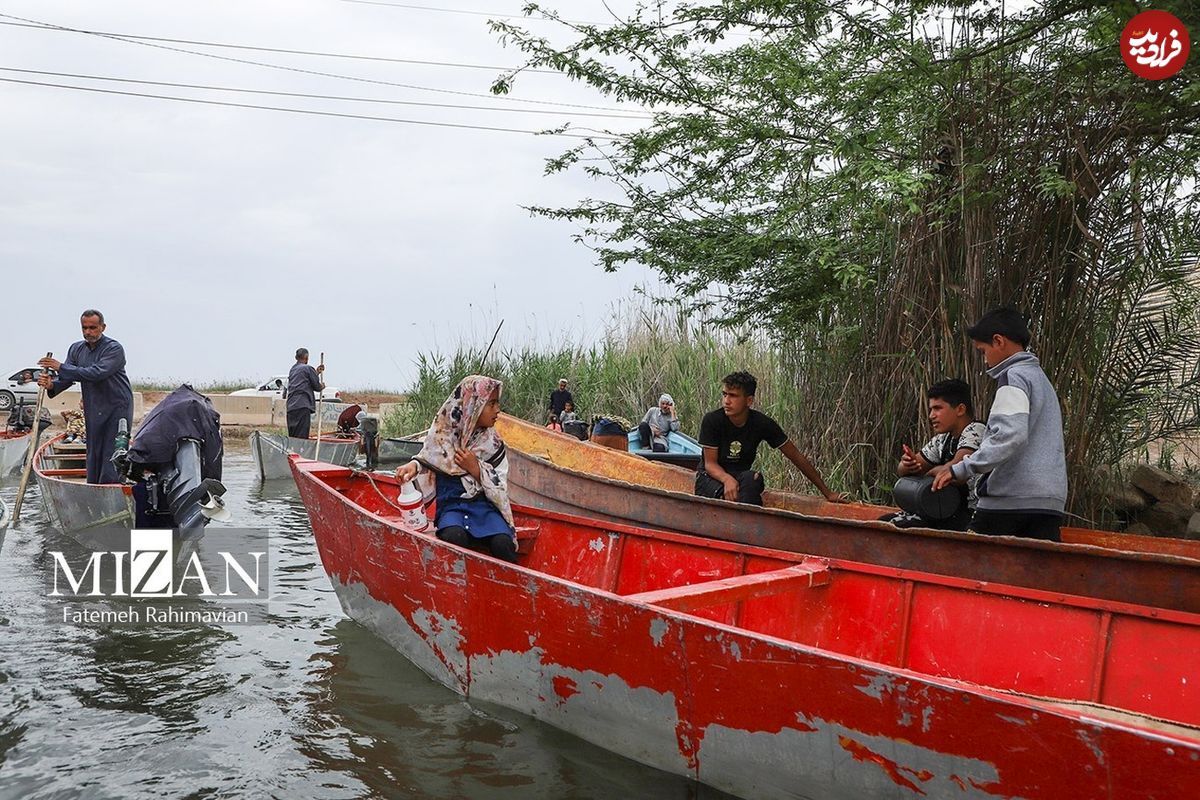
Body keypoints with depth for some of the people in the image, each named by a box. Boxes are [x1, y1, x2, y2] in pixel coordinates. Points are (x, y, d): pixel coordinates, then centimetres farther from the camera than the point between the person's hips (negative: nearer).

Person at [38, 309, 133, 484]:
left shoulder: (114, 349, -12)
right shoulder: (77, 349, 9)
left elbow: (96, 373, -25)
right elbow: (67, 378, 4)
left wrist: (61, 367, -23)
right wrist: (52, 385, -20)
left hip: (117, 409, -7)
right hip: (93, 411, 7)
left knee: (113, 454, -10)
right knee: (93, 454, 11)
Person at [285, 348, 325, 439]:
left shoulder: (293, 369, 21)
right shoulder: (307, 368, -3)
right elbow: (316, 386, -1)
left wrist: (317, 372, 28)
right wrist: (322, 386, 19)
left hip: (290, 406, 8)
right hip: (303, 406, -8)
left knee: (291, 436, 8)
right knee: (302, 436, -11)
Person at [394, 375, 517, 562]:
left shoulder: (493, 444, 2)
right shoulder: (443, 435, 0)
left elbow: (499, 492, 3)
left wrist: (476, 469, -11)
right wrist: (413, 466, -10)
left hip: (485, 506, 1)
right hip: (452, 506, -1)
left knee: (502, 543, -31)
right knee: (454, 537, -36)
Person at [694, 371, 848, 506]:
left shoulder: (763, 424, -11)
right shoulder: (712, 421, -15)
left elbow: (796, 457, -4)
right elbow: (710, 463, -12)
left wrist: (827, 492, -2)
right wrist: (727, 479, -36)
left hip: (743, 479, 2)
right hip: (711, 478, -2)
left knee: (752, 478, -34)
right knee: (729, 495, -37)